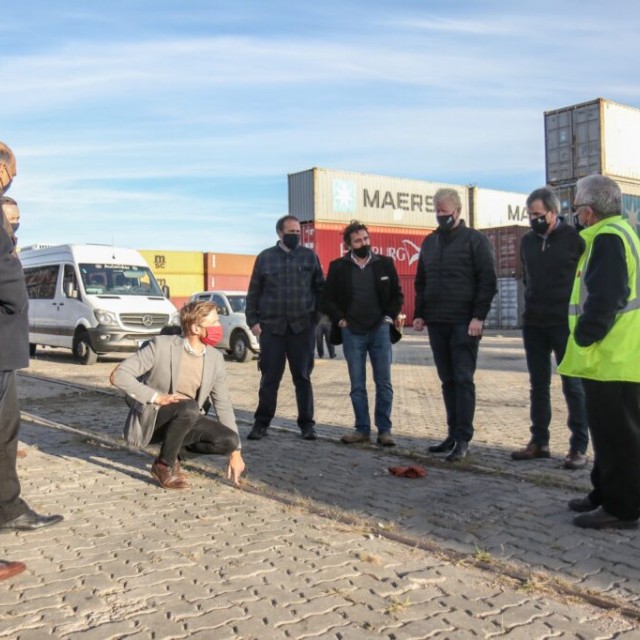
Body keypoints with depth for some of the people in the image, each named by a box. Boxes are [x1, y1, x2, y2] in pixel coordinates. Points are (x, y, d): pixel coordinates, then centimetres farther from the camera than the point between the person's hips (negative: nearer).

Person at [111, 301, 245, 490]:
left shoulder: (215, 358, -3)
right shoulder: (162, 345, -17)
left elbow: (223, 405, 3)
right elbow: (118, 375, -18)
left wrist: (235, 451, 0)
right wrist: (156, 397, -26)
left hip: (186, 420, 5)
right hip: (150, 419, -5)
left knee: (229, 440, -17)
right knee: (189, 407, -35)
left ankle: (175, 452, 6)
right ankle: (164, 464, -14)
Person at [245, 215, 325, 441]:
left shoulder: (309, 256, 6)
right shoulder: (265, 257, 5)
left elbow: (320, 288, 8)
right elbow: (254, 292, 6)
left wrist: (318, 315, -1)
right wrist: (253, 320, 0)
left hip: (302, 327, 0)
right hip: (271, 327, 0)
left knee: (303, 377, 7)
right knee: (269, 377, 4)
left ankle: (307, 424, 15)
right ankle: (262, 423, 14)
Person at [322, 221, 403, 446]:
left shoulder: (385, 263, 4)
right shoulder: (338, 267, 2)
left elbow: (397, 295, 10)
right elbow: (327, 299, 6)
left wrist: (390, 317, -1)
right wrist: (340, 320, -3)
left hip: (380, 330, 0)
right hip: (352, 333, 0)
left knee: (384, 383, 1)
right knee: (357, 386, 5)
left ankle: (384, 430, 9)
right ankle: (362, 429, 14)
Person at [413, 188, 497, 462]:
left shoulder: (475, 240, -2)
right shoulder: (429, 242, 16)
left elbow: (488, 281, -8)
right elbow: (421, 282, 21)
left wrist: (479, 316, -15)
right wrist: (419, 314, 12)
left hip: (464, 323, -6)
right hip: (436, 323, 6)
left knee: (463, 379, -5)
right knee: (447, 380, 9)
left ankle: (463, 439, -3)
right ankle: (453, 434, 16)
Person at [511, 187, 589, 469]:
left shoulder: (574, 238, -7)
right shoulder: (527, 241, 9)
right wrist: (534, 302, 14)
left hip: (565, 323, -5)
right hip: (533, 324, 5)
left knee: (573, 385, 1)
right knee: (538, 385, 11)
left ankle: (579, 447, 7)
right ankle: (539, 442, 20)